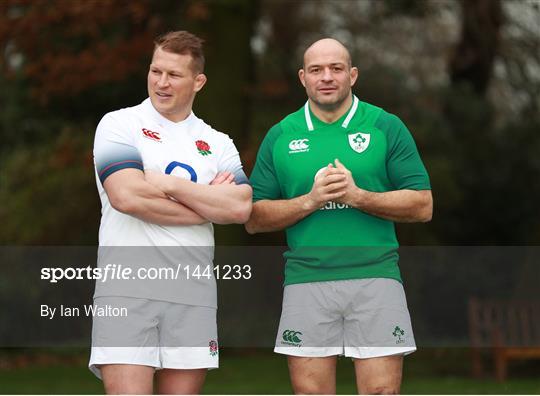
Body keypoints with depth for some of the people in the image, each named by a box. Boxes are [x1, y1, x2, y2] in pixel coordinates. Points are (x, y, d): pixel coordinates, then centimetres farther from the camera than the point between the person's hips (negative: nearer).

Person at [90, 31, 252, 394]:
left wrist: (168, 183, -6)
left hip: (193, 294, 4)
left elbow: (240, 207, -2)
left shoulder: (218, 144, 16)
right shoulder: (119, 125, 4)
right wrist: (209, 204, -3)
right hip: (127, 289, -4)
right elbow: (126, 196, -12)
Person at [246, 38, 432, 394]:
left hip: (375, 276, -1)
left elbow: (422, 206, 1)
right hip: (306, 281, 1)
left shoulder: (386, 127, 5)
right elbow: (254, 219, 7)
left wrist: (358, 196, -11)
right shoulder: (280, 136, 10)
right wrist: (311, 200, -8)